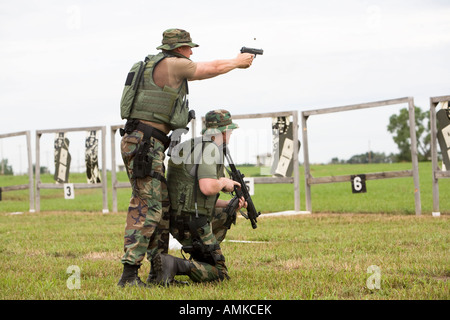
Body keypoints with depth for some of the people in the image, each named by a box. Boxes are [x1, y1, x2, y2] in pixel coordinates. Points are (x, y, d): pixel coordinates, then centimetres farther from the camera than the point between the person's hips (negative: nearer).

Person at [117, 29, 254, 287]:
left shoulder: (156, 66, 22)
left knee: (163, 208, 14)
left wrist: (237, 62, 39)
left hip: (149, 145, 10)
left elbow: (200, 73, 34)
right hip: (144, 143, -10)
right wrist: (237, 62, 25)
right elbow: (214, 68, 5)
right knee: (147, 208, -14)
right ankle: (129, 274, -19)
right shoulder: (172, 64, -6)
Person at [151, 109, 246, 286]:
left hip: (178, 219, 9)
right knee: (219, 275, -1)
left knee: (227, 215, 32)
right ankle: (175, 265, -22)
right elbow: (207, 188, -28)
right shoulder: (208, 148, -12)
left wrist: (230, 204, 17)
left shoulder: (195, 146, 19)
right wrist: (223, 182, -6)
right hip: (192, 223, -9)